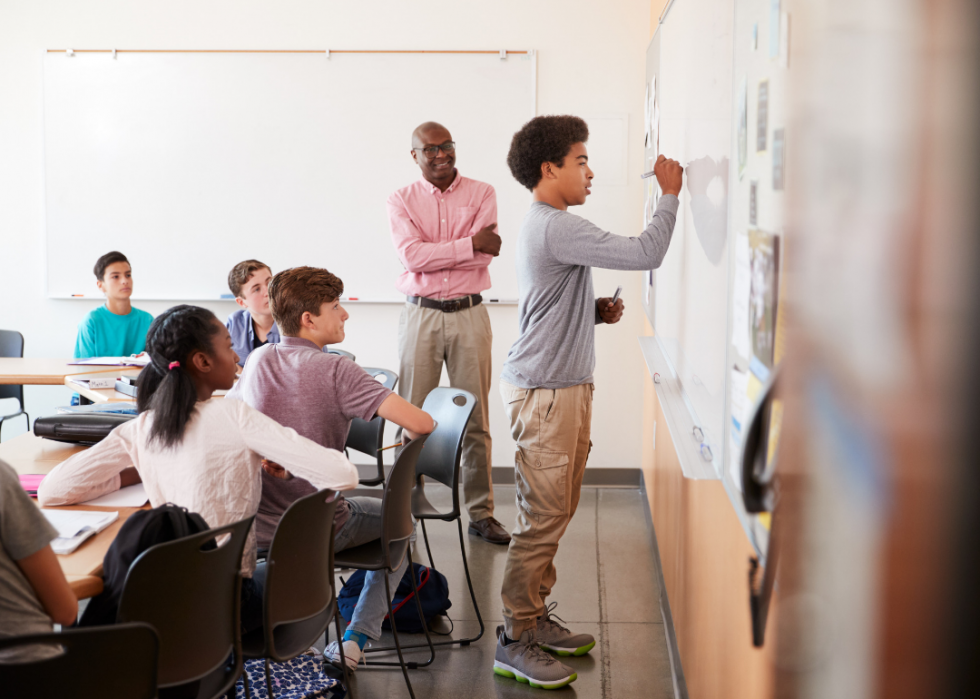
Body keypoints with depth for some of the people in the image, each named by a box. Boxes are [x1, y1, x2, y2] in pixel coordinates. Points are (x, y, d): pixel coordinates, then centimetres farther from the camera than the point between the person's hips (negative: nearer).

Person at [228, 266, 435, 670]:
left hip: (252, 529, 5)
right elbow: (420, 422, -26)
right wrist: (409, 433, -5)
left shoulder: (258, 360, -1)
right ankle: (355, 639, 14)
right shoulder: (336, 371, -19)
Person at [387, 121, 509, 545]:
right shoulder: (402, 201, 5)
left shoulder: (481, 193, 5)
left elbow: (484, 254, -9)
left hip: (468, 315, 0)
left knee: (476, 419, 4)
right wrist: (469, 244, -14)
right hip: (420, 316, 0)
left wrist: (433, 253, -11)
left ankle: (481, 513, 13)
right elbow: (411, 255, -12)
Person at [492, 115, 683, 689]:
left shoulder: (545, 226, 18)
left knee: (554, 513, 16)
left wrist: (596, 312, 8)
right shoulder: (557, 228, -18)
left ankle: (536, 619, 26)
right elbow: (646, 254, -23)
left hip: (564, 388, 11)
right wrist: (670, 194, -9)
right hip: (546, 392, -11)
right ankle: (516, 642, 4)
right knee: (543, 517, -5)